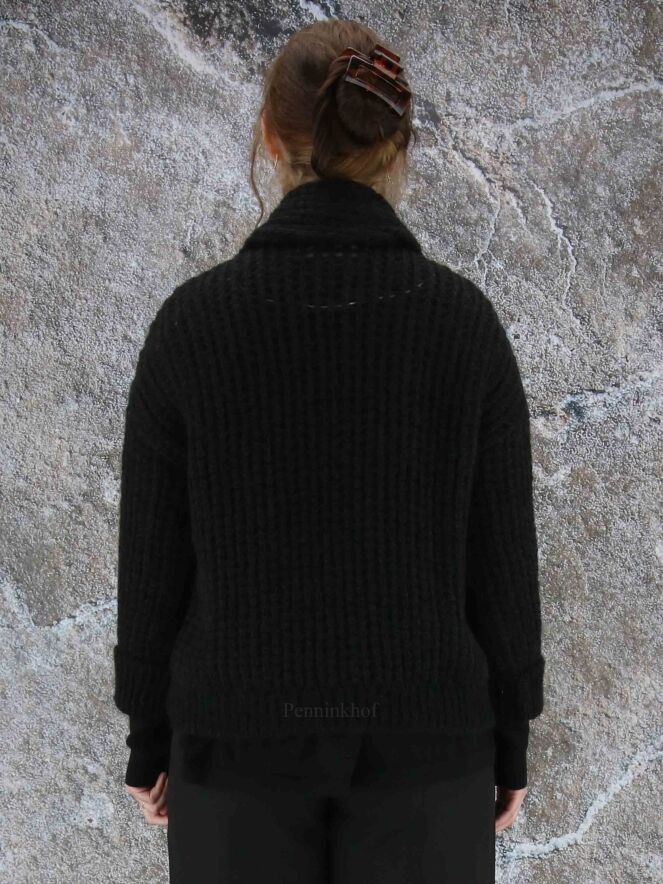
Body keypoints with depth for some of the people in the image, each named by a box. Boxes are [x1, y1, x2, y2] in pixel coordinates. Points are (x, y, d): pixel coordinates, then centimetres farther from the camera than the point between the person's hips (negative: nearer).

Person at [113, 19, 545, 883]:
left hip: (245, 734, 0)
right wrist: (508, 738, 8)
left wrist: (150, 736, 8)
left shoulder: (191, 320, -12)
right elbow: (501, 554, -6)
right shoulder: (466, 320, -11)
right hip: (417, 733, 0)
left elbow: (154, 554, -6)